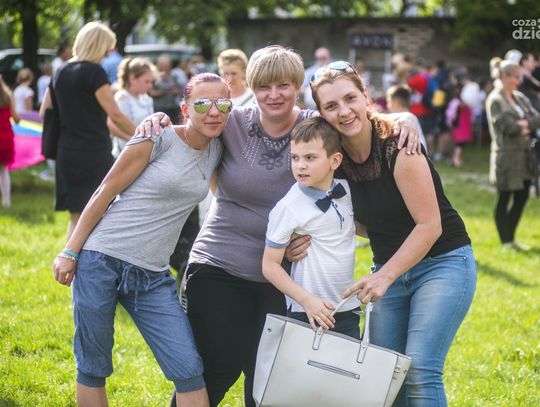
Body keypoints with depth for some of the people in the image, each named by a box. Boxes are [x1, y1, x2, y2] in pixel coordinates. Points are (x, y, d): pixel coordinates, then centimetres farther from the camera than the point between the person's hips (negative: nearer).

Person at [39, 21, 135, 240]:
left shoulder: (60, 73, 10)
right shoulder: (94, 72, -11)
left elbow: (44, 112, 16)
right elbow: (115, 114, -11)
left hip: (67, 153, 7)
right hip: (95, 152, -7)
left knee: (76, 217, 14)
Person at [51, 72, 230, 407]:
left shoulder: (217, 150, 7)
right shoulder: (157, 140, -9)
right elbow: (105, 193, -5)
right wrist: (70, 252, -5)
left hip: (153, 275, 5)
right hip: (101, 261, -5)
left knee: (190, 370, -5)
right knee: (93, 368, 3)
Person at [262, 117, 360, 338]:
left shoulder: (346, 191, 3)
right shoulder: (287, 209, -13)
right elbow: (270, 265, -9)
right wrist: (306, 300, -17)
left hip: (348, 311, 5)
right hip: (308, 315, -5)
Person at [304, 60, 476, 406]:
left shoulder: (398, 149, -21)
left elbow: (429, 225, -19)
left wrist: (384, 277, -22)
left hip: (442, 263, -6)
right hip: (389, 268, 6)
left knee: (420, 374, -18)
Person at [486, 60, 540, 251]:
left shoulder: (520, 98, 12)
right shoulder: (495, 101, -11)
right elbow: (508, 126, -19)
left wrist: (524, 124, -14)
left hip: (523, 155, 8)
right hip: (506, 155, -8)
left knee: (522, 197, 11)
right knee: (504, 199, 1)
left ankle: (511, 238, 23)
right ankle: (505, 241, 10)